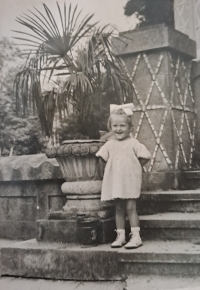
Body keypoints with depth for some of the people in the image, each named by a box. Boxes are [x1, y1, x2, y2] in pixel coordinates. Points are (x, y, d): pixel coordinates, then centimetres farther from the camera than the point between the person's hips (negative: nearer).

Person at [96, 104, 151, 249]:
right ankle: (120, 236, 18)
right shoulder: (109, 144, 4)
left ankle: (136, 236, 3)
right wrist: (115, 167, 6)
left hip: (130, 180, -4)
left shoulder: (133, 143, -6)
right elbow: (103, 157, 12)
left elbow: (145, 157, -6)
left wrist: (134, 167, -2)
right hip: (115, 181, 4)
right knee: (119, 209, 10)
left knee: (130, 207, -4)